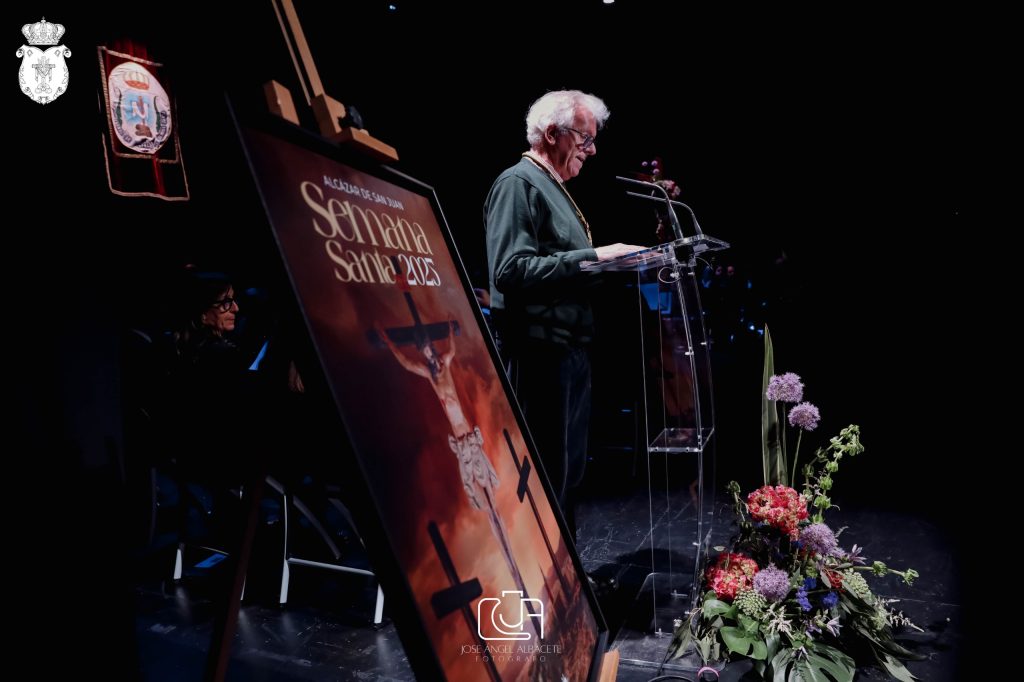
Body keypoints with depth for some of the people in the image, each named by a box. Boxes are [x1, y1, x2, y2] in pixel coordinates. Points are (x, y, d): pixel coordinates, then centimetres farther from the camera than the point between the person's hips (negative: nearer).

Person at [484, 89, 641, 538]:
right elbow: (511, 270, -23)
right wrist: (592, 256, -21)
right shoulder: (519, 183, -10)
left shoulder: (554, 187, 19)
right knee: (544, 477, -2)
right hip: (539, 353, -10)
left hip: (569, 350, 10)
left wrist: (608, 262, 9)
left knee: (568, 473, 17)